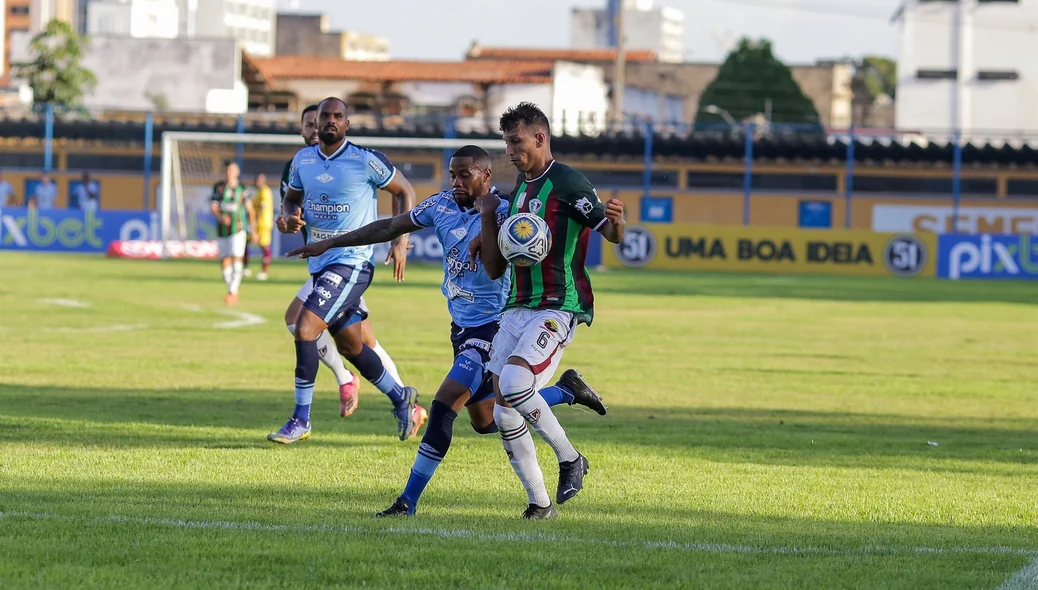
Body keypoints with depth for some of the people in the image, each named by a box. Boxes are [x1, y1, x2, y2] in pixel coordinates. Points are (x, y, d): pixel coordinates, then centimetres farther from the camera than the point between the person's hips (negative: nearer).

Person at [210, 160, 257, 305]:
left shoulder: (242, 189, 0)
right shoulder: (218, 188, 3)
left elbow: (250, 210, 8)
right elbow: (214, 207, -5)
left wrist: (253, 229, 10)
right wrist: (221, 218, -26)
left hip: (238, 230, -2)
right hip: (222, 231, 3)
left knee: (236, 259, -16)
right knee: (225, 262, 4)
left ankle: (233, 291, -13)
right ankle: (231, 290, 20)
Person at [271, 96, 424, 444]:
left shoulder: (365, 161, -11)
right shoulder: (303, 160, 6)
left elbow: (404, 192, 0)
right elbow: (291, 199, 20)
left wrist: (401, 241, -7)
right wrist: (290, 217, -4)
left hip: (352, 262, -7)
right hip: (319, 263, 7)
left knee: (305, 328, -19)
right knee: (350, 346, 16)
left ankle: (300, 421, -12)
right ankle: (402, 399, 37)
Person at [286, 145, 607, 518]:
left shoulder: (503, 214, -18)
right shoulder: (442, 205, 2)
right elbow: (389, 228, 12)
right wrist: (330, 244, 15)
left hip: (491, 328, -8)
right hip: (462, 328, 8)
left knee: (443, 408, -16)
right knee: (485, 422, 16)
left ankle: (408, 501, -10)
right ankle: (567, 391, 35)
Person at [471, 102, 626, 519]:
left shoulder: (566, 182, -7)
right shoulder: (519, 189, 18)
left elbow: (611, 234, -15)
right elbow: (494, 269, 21)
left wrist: (615, 222, -38)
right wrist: (488, 220, 4)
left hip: (558, 309, -8)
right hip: (517, 309, 8)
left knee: (512, 384, -28)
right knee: (504, 414, -1)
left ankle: (570, 459, -8)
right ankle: (540, 503, 9)